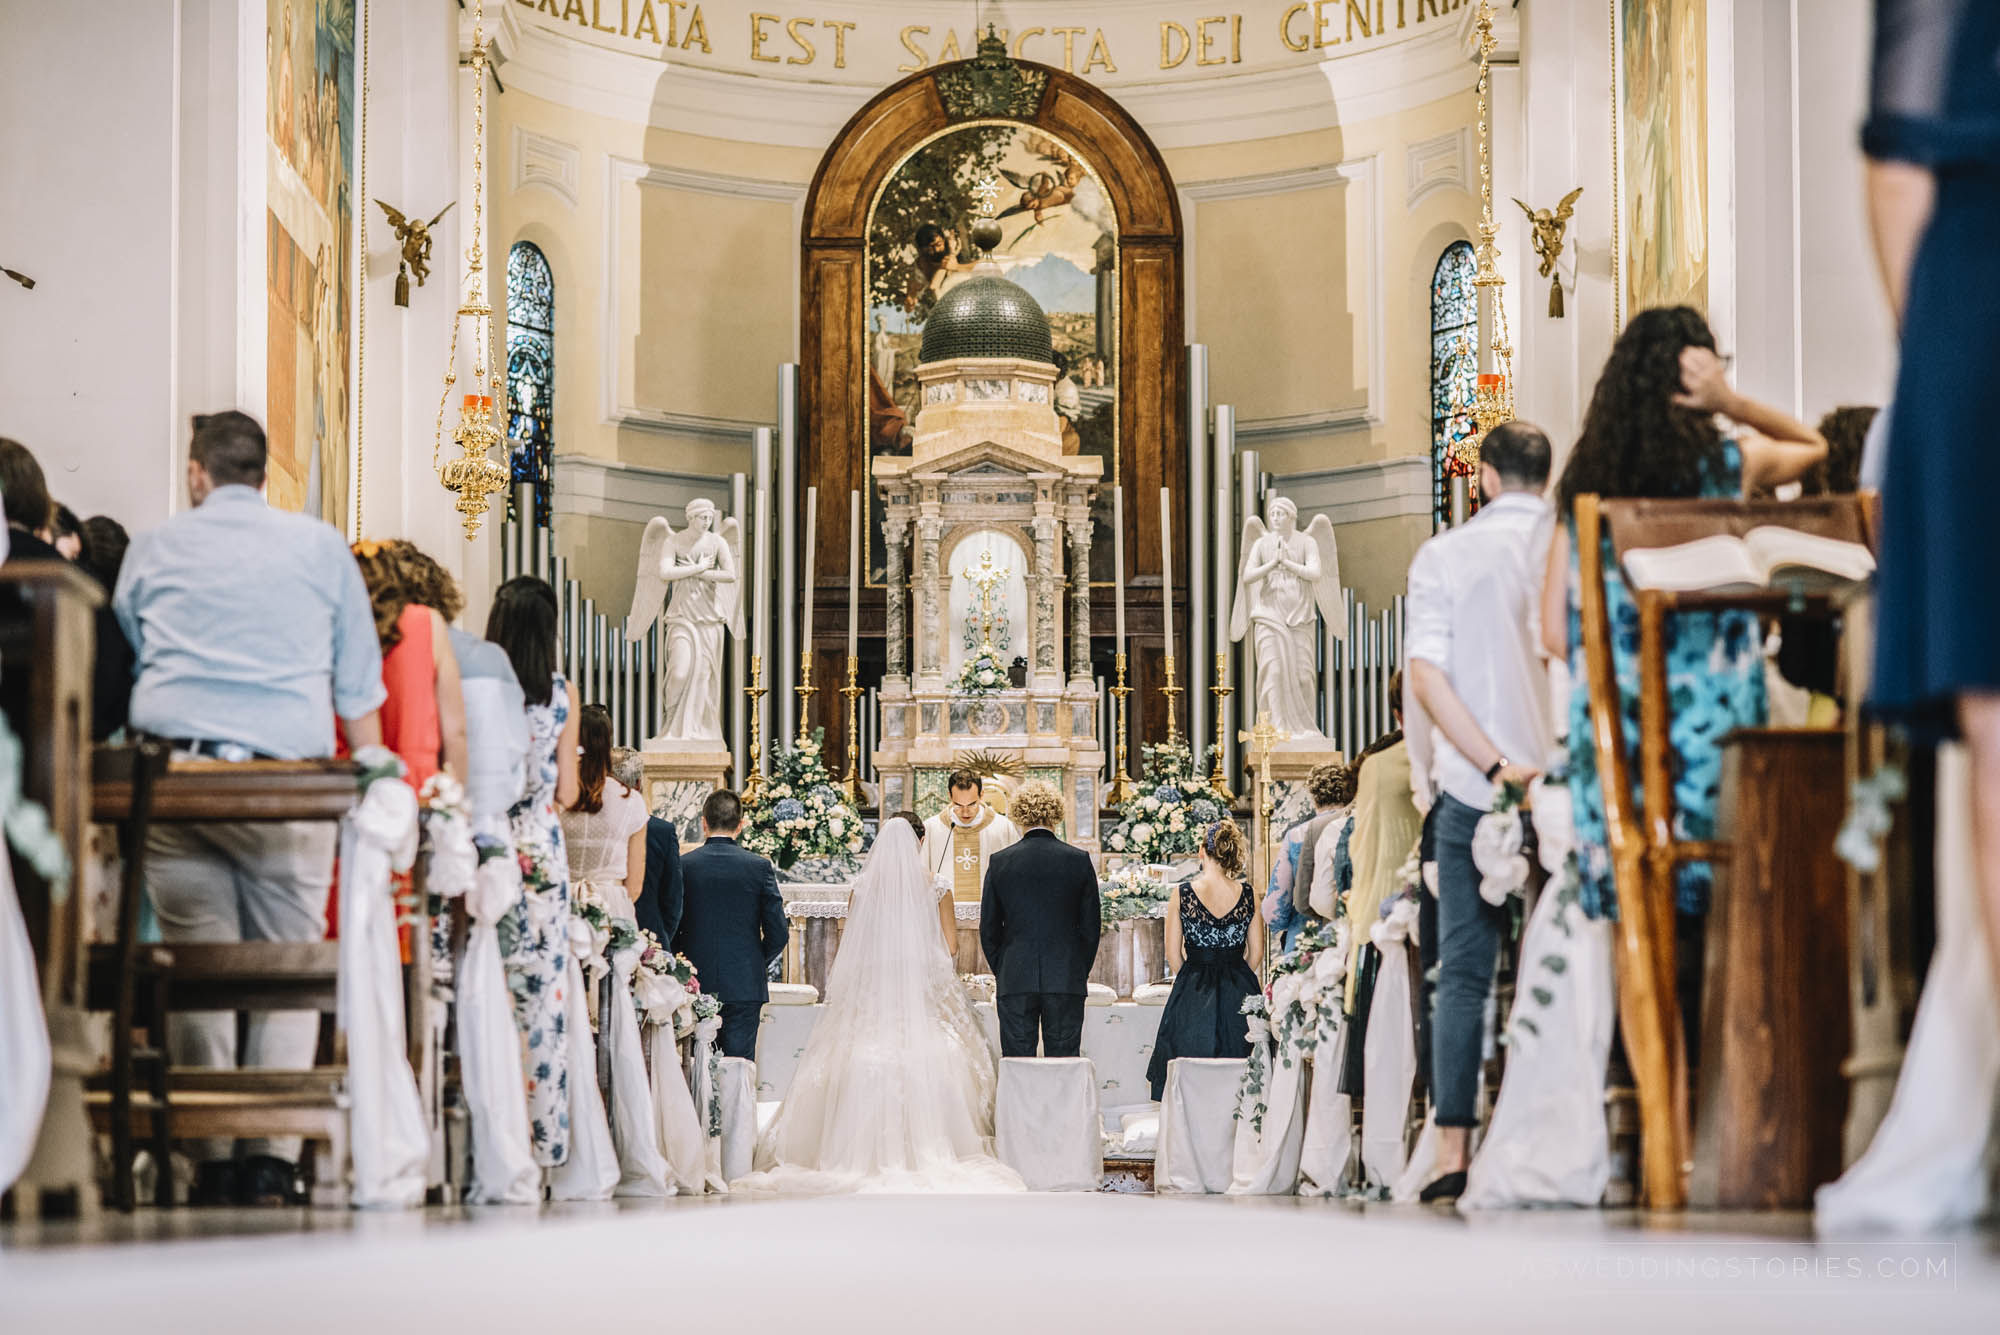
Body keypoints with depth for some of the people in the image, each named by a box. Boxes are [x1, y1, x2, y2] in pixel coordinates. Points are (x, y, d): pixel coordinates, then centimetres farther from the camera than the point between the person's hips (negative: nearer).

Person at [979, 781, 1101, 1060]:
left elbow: (988, 928, 4)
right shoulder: (1079, 860, -1)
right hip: (1066, 982, 0)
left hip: (1015, 979, 0)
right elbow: (1091, 924, 3)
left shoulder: (1000, 861, 0)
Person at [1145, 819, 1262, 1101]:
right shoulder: (1247, 894, -3)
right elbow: (1256, 952, 3)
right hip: (1239, 996, 2)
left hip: (1193, 996, -2)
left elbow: (1173, 955, -3)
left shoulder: (1182, 894, -8)